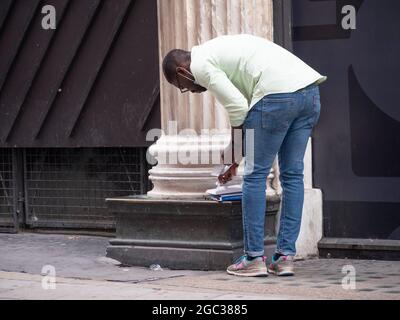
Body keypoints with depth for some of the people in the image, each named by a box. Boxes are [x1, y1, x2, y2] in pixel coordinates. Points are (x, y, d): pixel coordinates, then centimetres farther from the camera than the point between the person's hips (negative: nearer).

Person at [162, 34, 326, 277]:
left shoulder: (200, 64, 4)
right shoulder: (219, 50, 33)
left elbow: (238, 107, -6)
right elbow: (247, 106, 34)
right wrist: (235, 158, 35)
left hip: (278, 93, -9)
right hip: (310, 91, 9)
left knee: (255, 175, 3)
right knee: (293, 174, 12)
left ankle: (254, 258, 6)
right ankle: (286, 257, 15)